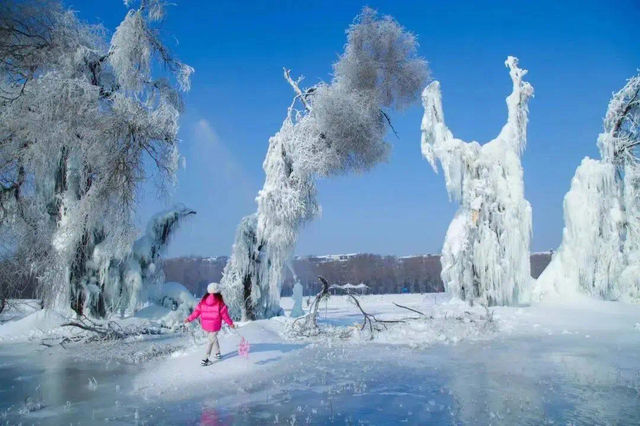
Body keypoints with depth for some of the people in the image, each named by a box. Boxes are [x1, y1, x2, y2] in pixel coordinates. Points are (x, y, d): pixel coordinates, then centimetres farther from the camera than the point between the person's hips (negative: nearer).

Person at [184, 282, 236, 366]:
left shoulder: (203, 300, 2)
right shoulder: (220, 302, -10)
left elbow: (197, 311, 2)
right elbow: (224, 314, -7)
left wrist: (189, 319, 13)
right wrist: (230, 323, 4)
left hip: (205, 325, 5)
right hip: (215, 325, -5)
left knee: (213, 338, 24)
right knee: (211, 340, 4)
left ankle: (218, 353, 35)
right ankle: (205, 359, 0)